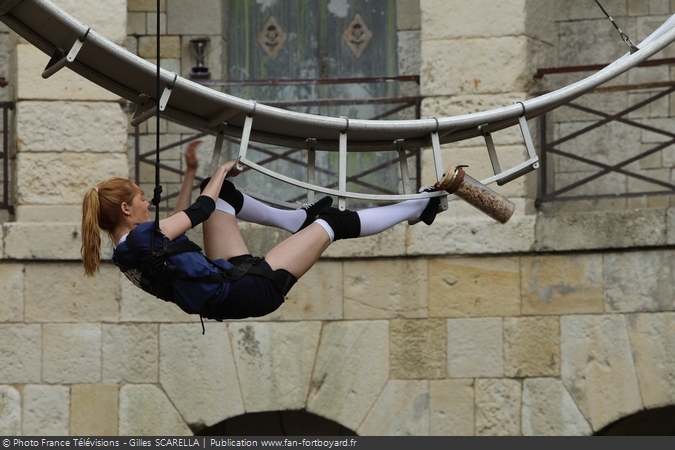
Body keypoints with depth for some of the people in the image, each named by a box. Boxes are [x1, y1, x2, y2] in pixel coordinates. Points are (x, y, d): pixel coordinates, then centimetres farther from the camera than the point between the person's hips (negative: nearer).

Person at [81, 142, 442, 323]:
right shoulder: (143, 236, -22)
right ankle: (418, 209, 17)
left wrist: (191, 172, 24)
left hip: (227, 279, 10)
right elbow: (199, 211, -11)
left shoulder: (126, 252, 6)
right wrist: (221, 171, 7)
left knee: (222, 194, 19)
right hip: (251, 290, -10)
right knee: (331, 221, 1)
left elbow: (177, 222, 23)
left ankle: (295, 219, 25)